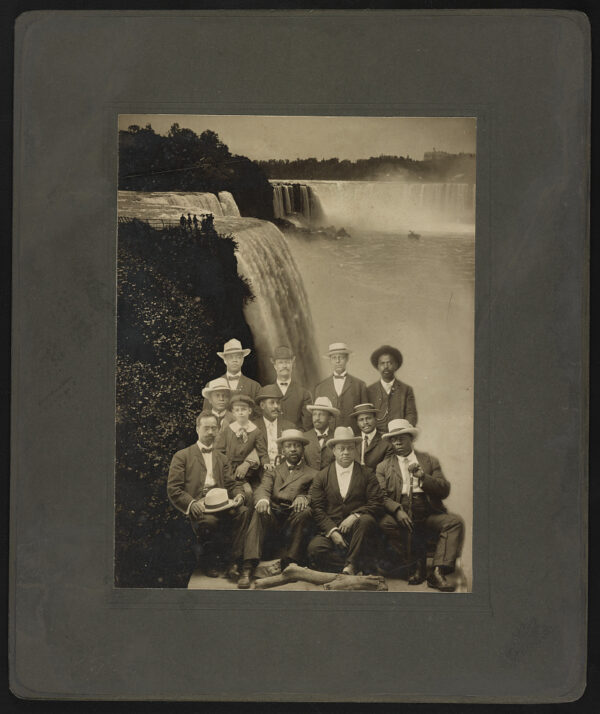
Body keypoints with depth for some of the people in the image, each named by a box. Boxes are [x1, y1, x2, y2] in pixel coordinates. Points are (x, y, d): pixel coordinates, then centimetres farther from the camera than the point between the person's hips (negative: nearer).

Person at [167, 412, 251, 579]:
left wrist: (239, 495, -5)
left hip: (220, 503, 4)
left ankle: (233, 559, -21)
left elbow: (232, 483, 19)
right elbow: (173, 490, 3)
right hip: (197, 506, -4)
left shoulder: (221, 459, 28)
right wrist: (192, 503, -15)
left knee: (244, 511, -28)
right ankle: (209, 561, -10)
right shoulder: (182, 456, 12)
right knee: (209, 520, -37)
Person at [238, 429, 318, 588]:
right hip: (273, 516, 1)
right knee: (260, 512, -31)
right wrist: (262, 499, -21)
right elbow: (263, 489, 6)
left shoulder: (312, 475, 23)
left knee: (305, 512, -33)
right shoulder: (272, 472, 27)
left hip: (295, 518, -1)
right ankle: (248, 568, -40)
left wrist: (304, 498, -20)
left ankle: (289, 566, -28)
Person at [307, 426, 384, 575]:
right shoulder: (321, 477, 10)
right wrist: (332, 531, -13)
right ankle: (362, 565, -16)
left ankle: (351, 565, -20)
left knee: (367, 520, -34)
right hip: (330, 530, 0)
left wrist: (355, 516, -16)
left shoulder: (367, 474, 10)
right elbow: (317, 509, 2)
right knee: (314, 548, -29)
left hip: (356, 527, 0)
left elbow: (377, 504, 0)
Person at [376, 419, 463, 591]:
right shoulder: (384, 467, 14)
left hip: (428, 515, 1)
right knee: (384, 523, -31)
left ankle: (438, 572, -31)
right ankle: (417, 565, -17)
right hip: (400, 516, 0)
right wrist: (398, 510, -19)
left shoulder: (430, 461, 15)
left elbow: (445, 491, 4)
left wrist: (423, 477, -11)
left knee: (454, 522, -26)